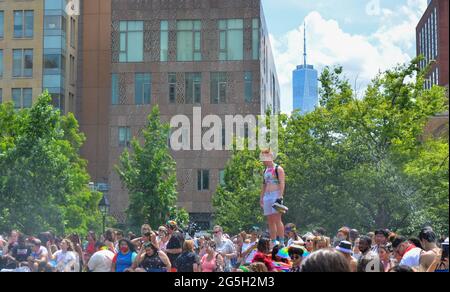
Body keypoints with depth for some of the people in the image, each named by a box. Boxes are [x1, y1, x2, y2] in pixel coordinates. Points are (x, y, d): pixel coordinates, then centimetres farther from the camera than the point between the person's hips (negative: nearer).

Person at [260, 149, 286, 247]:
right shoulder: (265, 171, 19)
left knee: (277, 219, -14)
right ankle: (273, 243, 8)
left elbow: (282, 184, -11)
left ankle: (281, 242, -15)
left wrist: (280, 197, -21)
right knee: (270, 221, 5)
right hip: (267, 197, 8)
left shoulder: (278, 169, -3)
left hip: (276, 195, -8)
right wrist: (261, 198, 18)